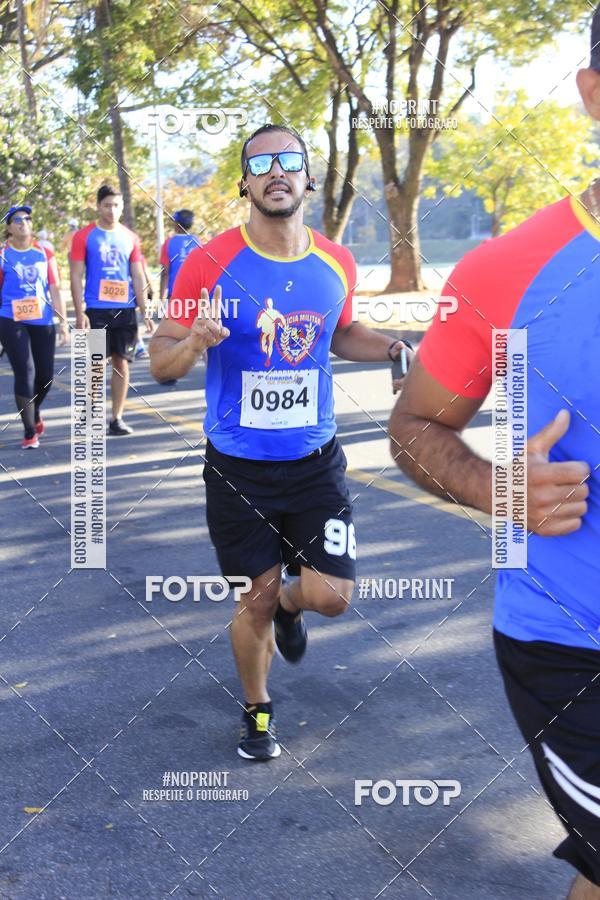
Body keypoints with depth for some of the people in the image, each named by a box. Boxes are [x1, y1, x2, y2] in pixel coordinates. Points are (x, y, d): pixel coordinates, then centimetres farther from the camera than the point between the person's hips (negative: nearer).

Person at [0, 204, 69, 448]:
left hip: (43, 322, 3)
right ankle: (30, 433, 1)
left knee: (45, 376, 7)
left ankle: (34, 413, 39)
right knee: (25, 374, -10)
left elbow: (54, 290, 8)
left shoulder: (44, 253, 8)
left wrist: (63, 321, 2)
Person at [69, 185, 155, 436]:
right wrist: (79, 313, -10)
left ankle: (117, 418, 12)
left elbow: (138, 277, 11)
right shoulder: (84, 236, 0)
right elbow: (76, 277, -2)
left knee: (122, 363, 4)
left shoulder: (130, 238, 9)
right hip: (96, 310, -3)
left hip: (125, 310, 3)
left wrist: (145, 312, 5)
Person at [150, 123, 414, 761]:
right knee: (256, 600, 6)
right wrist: (195, 342, -30)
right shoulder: (209, 264, -11)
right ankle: (257, 713, 34)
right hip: (238, 468, -2)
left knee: (331, 596, -2)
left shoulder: (336, 264, 0)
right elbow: (161, 362, -7)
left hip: (315, 461, 3)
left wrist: (392, 348, 0)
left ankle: (288, 606, 37)